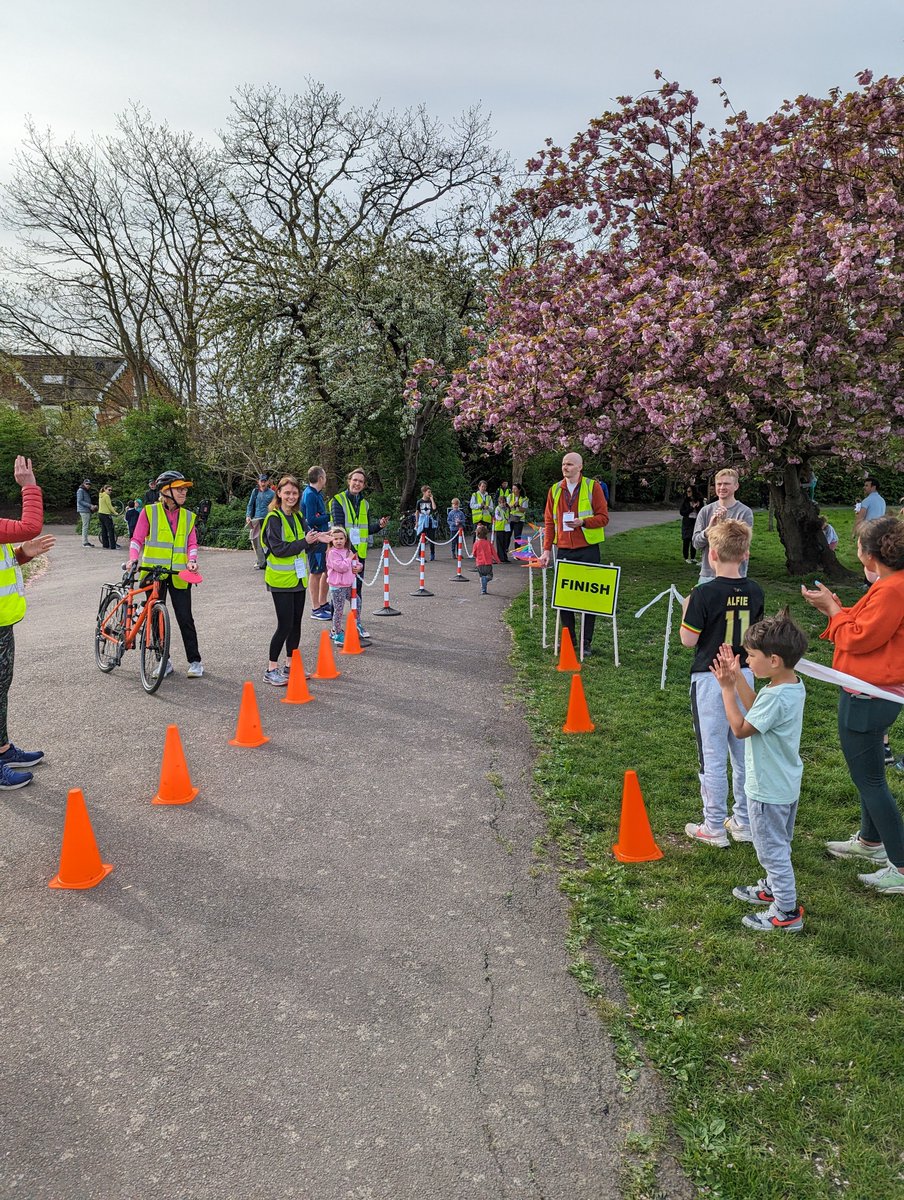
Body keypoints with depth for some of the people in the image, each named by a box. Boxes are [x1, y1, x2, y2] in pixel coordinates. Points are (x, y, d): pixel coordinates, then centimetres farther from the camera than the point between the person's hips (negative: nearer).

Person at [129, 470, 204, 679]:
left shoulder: (188, 516, 10)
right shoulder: (149, 512, 0)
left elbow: (192, 543, 9)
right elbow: (137, 539, -1)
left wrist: (192, 560, -10)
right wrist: (134, 559, -17)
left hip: (178, 575, 1)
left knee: (185, 619, -1)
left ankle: (195, 661, 8)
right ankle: (164, 661, 17)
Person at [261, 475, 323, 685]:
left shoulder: (297, 516, 10)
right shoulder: (274, 518, -12)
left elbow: (306, 537, 7)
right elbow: (278, 549, -19)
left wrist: (315, 538, -14)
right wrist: (304, 542, -23)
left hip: (298, 578, 7)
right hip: (281, 579, -7)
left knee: (296, 623, 12)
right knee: (285, 625, -6)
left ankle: (290, 665, 24)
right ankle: (271, 670, 5)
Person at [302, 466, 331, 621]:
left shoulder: (317, 494, 13)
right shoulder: (310, 495, -17)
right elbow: (311, 520, -21)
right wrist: (330, 516, -15)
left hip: (322, 538, 10)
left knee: (327, 571, 16)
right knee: (316, 573, -2)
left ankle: (323, 603, 28)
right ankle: (316, 609, 7)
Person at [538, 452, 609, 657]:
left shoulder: (592, 486, -1)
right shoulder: (555, 490, 9)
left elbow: (603, 517, -4)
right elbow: (549, 521, 9)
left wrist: (583, 522, -20)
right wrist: (547, 549, 3)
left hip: (587, 549, -3)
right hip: (563, 549, 3)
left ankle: (586, 642, 10)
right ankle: (569, 639, 16)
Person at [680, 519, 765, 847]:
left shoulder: (704, 593, -17)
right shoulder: (754, 592, 0)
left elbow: (688, 640, -12)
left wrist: (686, 610, 3)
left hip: (710, 680, -5)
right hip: (744, 676, 5)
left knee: (713, 755, 3)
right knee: (744, 751, 15)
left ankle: (714, 827, 12)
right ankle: (744, 822, 25)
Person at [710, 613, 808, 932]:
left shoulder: (775, 697, -31)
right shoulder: (794, 685, -1)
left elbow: (740, 728, -21)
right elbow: (755, 708, 10)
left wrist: (727, 687, -17)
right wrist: (737, 677, 4)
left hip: (768, 790, -10)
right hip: (787, 784, 10)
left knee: (771, 848, 5)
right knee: (778, 844, 25)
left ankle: (787, 912, 16)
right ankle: (774, 888, 43)